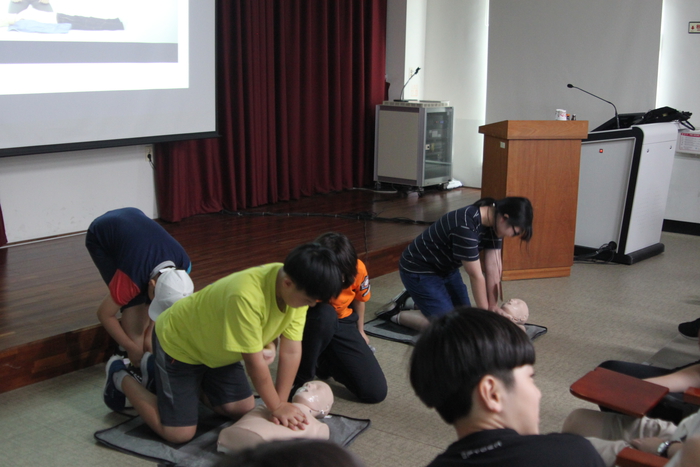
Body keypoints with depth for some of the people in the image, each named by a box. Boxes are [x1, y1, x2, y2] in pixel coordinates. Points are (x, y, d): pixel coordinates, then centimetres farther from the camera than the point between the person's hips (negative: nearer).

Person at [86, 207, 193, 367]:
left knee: (145, 299, -5)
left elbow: (162, 304, -4)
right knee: (133, 303, -17)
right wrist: (132, 348, -16)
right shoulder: (133, 278, -39)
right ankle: (137, 365, -6)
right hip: (99, 237, -5)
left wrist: (149, 335, -6)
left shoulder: (183, 264, -23)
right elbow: (104, 314, -24)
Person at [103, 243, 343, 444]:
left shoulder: (297, 288, -19)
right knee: (179, 434, -5)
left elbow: (291, 350, -15)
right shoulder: (246, 297, -42)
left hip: (214, 345, 8)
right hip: (178, 341, -8)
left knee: (243, 410, 10)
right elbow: (254, 361, -32)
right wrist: (276, 407, -20)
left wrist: (281, 403, -17)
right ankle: (121, 378, 14)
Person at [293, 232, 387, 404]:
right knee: (324, 313, -41)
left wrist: (360, 331, 17)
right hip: (311, 325, -3)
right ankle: (301, 380, -20)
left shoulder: (358, 269, -23)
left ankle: (324, 363, 15)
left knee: (376, 392, -10)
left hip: (342, 323, 3)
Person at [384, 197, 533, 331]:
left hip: (447, 269, 9)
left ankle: (417, 300, 25)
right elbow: (476, 276, -28)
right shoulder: (466, 226, -36)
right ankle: (395, 314, 4)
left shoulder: (494, 221, -10)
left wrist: (493, 308, -9)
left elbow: (493, 268, -8)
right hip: (419, 271, -9)